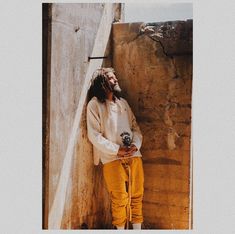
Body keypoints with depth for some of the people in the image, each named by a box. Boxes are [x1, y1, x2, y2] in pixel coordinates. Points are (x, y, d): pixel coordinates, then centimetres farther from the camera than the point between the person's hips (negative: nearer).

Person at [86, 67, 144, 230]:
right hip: (112, 158, -5)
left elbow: (135, 127, 16)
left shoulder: (123, 102, 18)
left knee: (137, 196, 7)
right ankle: (120, 228, 13)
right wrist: (117, 149, -13)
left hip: (134, 155, 5)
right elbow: (94, 135, -7)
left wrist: (136, 145, -5)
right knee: (119, 199, -3)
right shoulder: (94, 104, 0)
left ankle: (137, 229, 19)